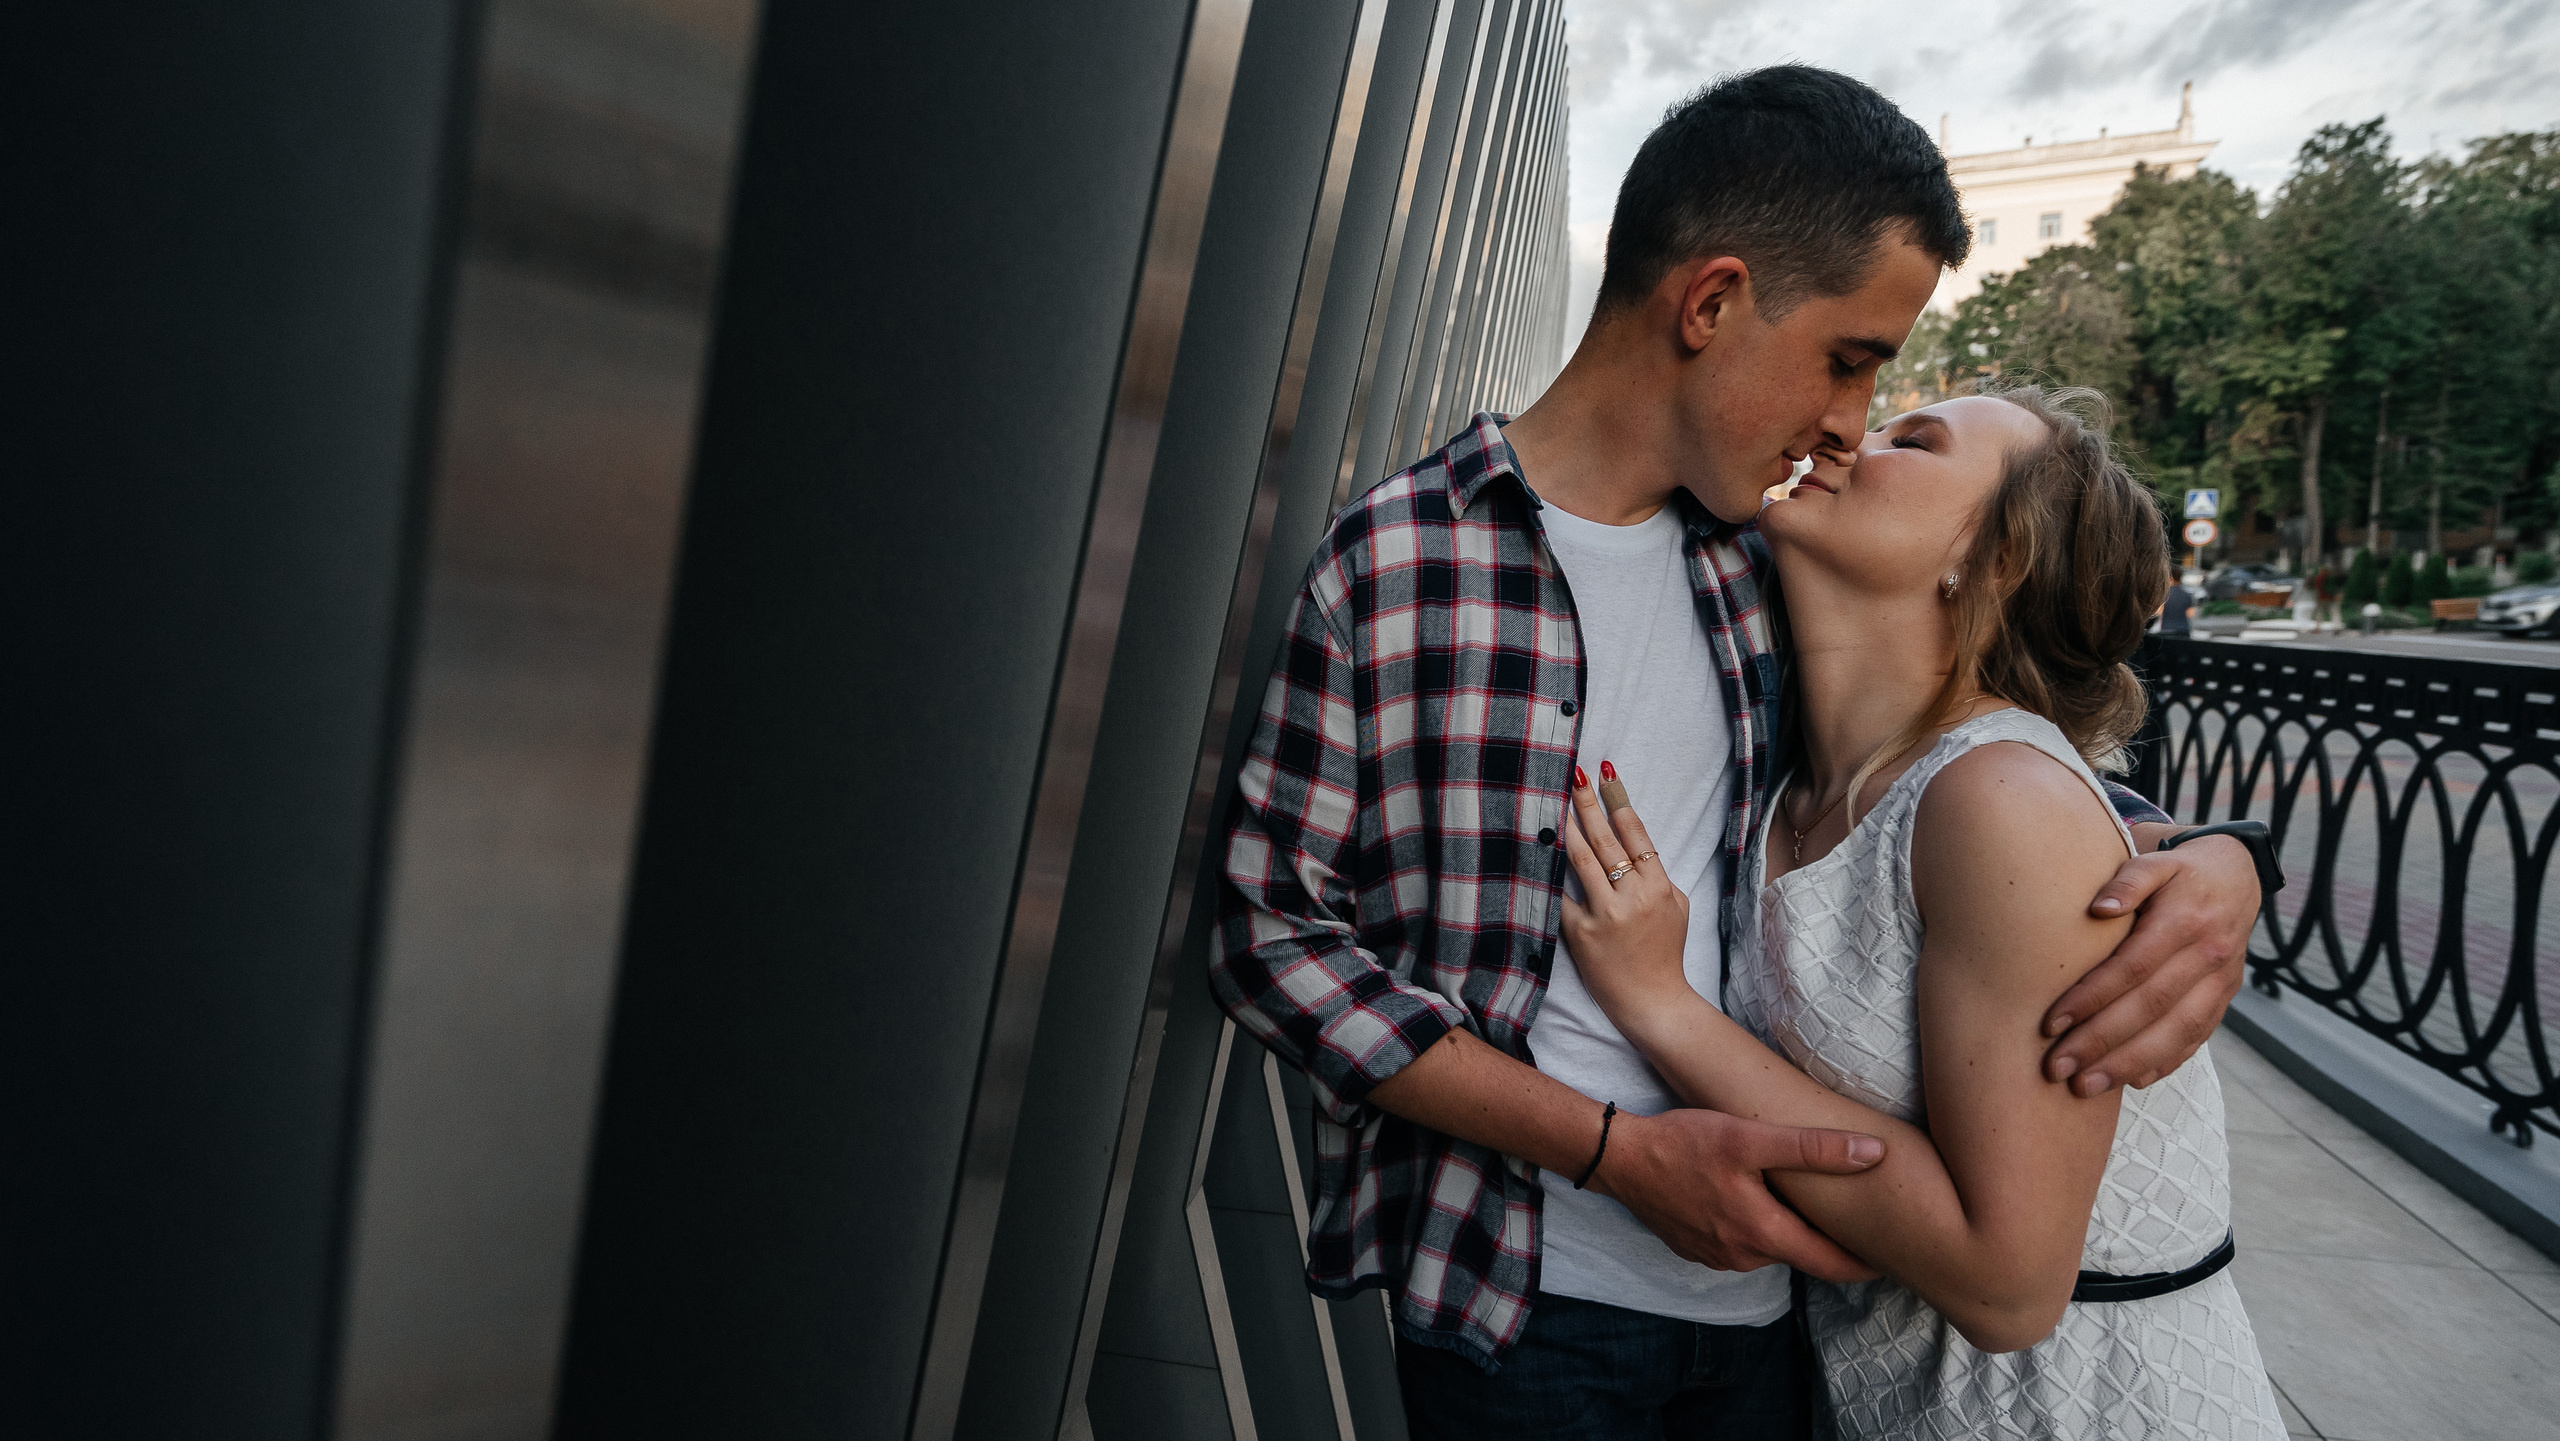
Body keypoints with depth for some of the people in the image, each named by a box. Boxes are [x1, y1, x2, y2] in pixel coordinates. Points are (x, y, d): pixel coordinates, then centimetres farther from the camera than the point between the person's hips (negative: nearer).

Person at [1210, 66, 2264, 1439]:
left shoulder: (1776, 565, 3)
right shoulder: (1396, 558, -13)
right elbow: (1271, 928, -13)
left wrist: (2208, 859, -7)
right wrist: (1621, 1149, -18)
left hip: (1774, 1276, 5)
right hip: (1514, 1298, -5)